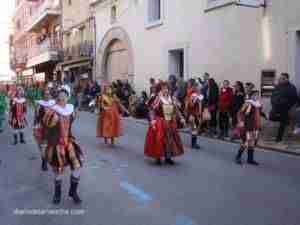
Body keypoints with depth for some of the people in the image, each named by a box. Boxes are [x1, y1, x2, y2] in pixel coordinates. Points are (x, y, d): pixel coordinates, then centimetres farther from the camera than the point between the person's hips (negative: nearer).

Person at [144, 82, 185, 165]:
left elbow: (176, 109, 10)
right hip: (160, 122, -5)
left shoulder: (172, 99, 4)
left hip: (170, 122, 6)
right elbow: (153, 110, -13)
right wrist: (152, 119, -25)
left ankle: (168, 157, 23)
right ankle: (158, 157, 11)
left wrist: (181, 118, 3)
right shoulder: (158, 99, -11)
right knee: (159, 139, -2)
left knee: (170, 139, 10)